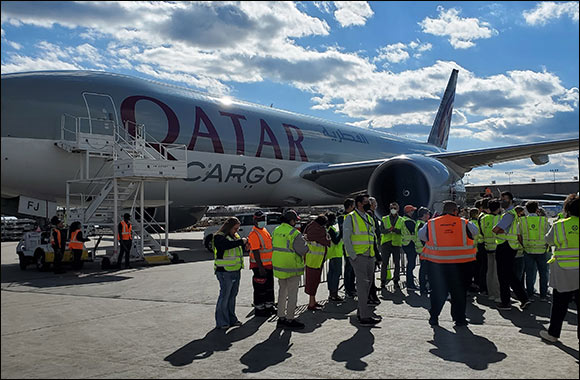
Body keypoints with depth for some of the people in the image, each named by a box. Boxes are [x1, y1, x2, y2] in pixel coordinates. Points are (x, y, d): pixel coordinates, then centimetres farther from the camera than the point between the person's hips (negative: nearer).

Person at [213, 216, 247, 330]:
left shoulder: (235, 236, 15)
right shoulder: (219, 237, -11)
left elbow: (238, 248, 24)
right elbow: (227, 245, -30)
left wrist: (244, 245, 3)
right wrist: (241, 241, -24)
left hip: (236, 271, 8)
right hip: (225, 272, -8)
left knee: (232, 296, 15)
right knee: (224, 296, -4)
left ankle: (231, 319, 25)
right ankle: (221, 322, 4)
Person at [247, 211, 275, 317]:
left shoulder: (264, 230, 12)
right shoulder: (254, 234, -18)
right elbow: (255, 252, -22)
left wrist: (272, 263, 21)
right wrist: (260, 267, -25)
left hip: (268, 264, 9)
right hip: (260, 266, -9)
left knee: (269, 287, 17)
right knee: (260, 288, 0)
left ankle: (269, 306, 30)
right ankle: (259, 309, 11)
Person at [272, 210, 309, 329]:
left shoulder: (276, 231, 6)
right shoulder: (295, 233, -18)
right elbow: (304, 250, -16)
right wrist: (303, 239, 3)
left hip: (278, 266, 7)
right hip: (292, 268, -7)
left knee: (282, 292, 17)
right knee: (292, 295, 3)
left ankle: (281, 318, 24)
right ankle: (289, 320, 8)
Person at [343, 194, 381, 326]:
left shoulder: (369, 218, 16)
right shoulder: (350, 218, -7)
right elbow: (346, 238, -11)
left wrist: (374, 254, 16)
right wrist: (353, 256, -15)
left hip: (370, 256, 8)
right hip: (358, 256, -8)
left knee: (368, 283, 12)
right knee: (362, 283, -11)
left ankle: (361, 312, 24)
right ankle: (365, 316, -11)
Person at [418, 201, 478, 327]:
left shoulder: (431, 224, 1)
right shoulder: (464, 223, -1)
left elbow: (421, 235, 12)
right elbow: (475, 233, 14)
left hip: (436, 262, 1)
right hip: (460, 263, -1)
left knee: (437, 290, 12)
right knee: (459, 290, 12)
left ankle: (434, 317, 15)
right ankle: (459, 318, 17)